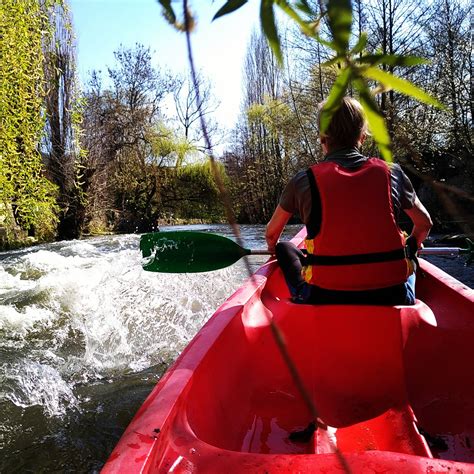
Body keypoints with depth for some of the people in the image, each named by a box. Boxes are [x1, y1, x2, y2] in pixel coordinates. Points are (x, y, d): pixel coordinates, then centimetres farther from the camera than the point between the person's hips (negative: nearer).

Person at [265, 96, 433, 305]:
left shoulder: (304, 181, -3)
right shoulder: (391, 173, 1)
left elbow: (271, 234, 13)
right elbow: (424, 224, 17)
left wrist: (274, 249, 37)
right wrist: (411, 247, 40)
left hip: (324, 301, -1)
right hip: (393, 300, 2)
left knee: (285, 249, 22)